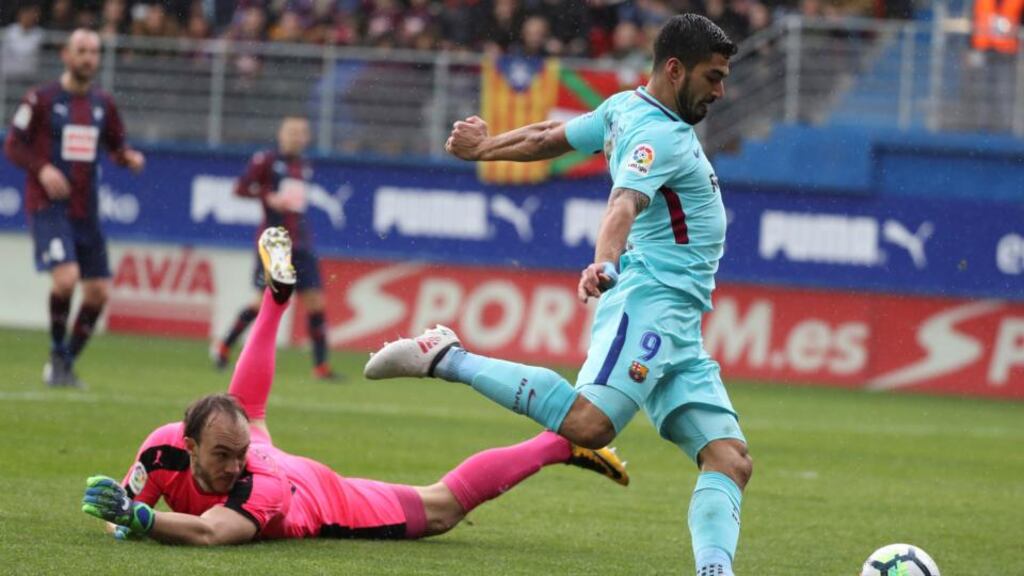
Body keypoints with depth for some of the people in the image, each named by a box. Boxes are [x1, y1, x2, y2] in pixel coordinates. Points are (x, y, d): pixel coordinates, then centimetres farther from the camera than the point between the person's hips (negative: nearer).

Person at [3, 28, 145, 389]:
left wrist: (128, 157, -3)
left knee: (98, 291, 1)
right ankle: (57, 354, -3)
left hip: (86, 211, 5)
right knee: (66, 278, -24)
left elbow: (115, 145, 20)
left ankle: (66, 365, 17)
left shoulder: (102, 104, 10)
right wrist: (42, 169, -19)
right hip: (48, 207, -5)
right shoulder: (42, 99, -3)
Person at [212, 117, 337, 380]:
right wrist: (268, 197, -19)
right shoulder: (266, 160, -3)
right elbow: (241, 188, -8)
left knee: (315, 301, -3)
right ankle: (224, 347, 13)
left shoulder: (305, 167, 15)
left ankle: (321, 365, 0)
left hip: (301, 242, 6)